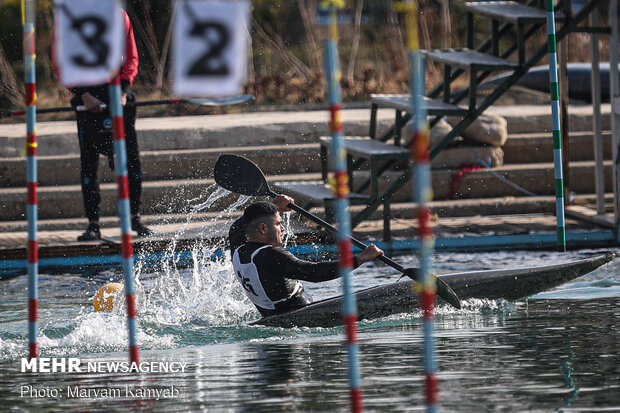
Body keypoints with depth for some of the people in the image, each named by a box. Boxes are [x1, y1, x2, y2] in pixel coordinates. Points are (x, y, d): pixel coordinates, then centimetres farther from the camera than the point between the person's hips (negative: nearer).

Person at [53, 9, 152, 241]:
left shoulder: (119, 16, 9)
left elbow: (131, 59, 10)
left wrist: (124, 90, -6)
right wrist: (83, 95, -14)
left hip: (118, 92, 2)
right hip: (87, 95, -2)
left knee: (131, 158, 0)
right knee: (89, 161, -3)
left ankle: (135, 217, 11)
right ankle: (93, 224, 2)